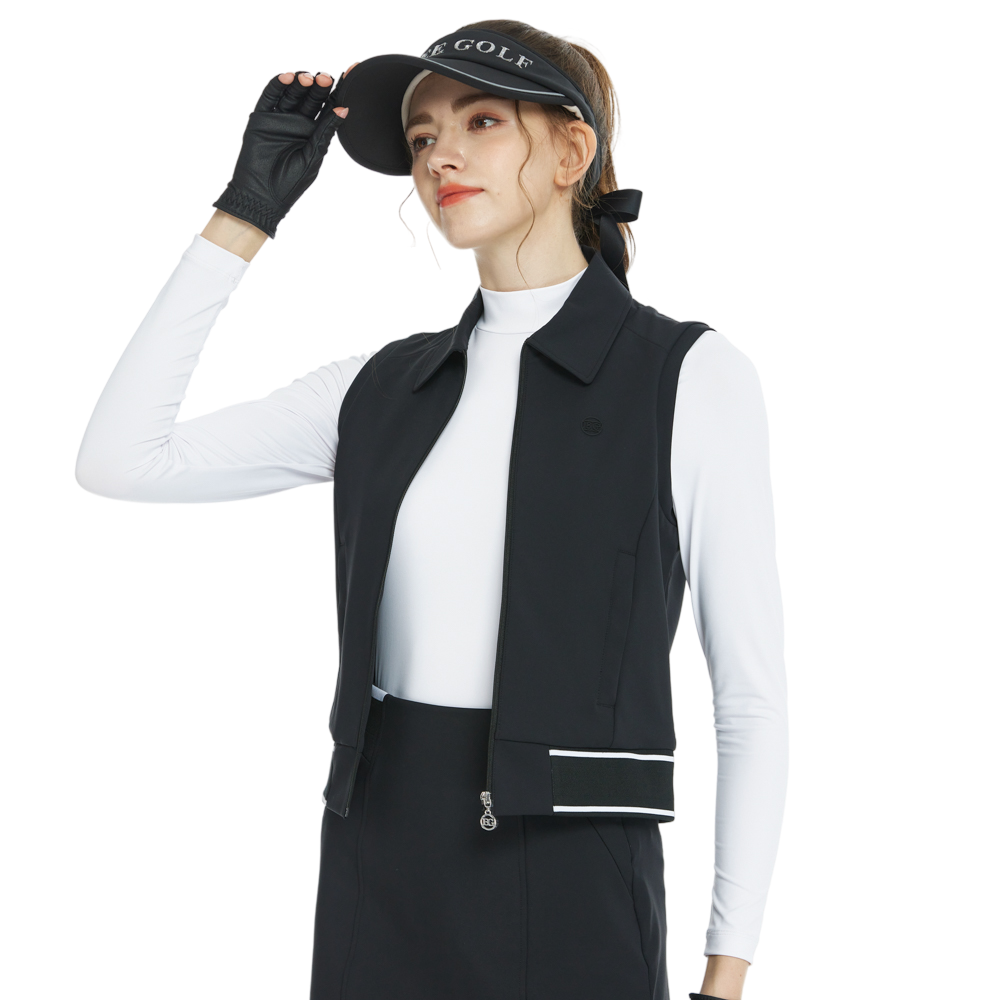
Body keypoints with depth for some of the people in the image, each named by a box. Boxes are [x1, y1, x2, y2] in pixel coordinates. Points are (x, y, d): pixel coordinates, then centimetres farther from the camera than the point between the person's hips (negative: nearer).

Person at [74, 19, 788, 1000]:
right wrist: (245, 213, 3)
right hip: (378, 867, 5)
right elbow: (118, 461, 4)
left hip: (570, 883, -4)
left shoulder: (692, 378, -2)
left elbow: (752, 690, -2)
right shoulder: (383, 388, 11)